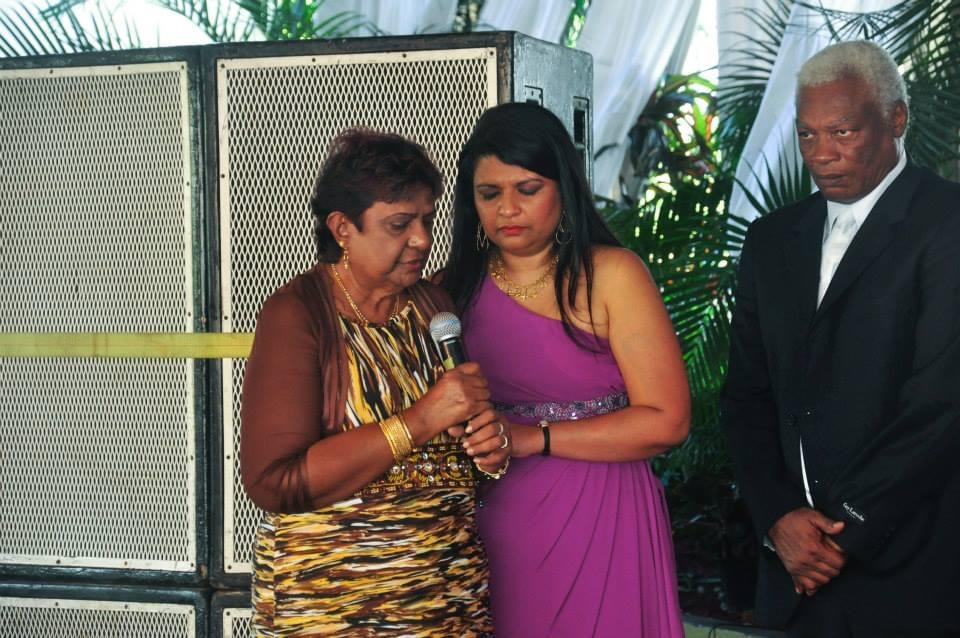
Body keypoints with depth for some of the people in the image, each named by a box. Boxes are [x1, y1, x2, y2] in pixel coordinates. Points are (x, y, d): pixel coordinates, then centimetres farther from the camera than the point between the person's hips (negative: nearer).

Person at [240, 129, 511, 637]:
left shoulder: (434, 304, 6)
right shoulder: (296, 315, -12)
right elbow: (273, 482, -21)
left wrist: (492, 447, -4)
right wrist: (419, 421, -23)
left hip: (452, 589, 5)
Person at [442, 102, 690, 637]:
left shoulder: (611, 274, -6)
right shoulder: (461, 284, 5)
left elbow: (667, 421, -11)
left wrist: (533, 437, -15)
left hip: (598, 519, -3)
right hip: (493, 526, 3)